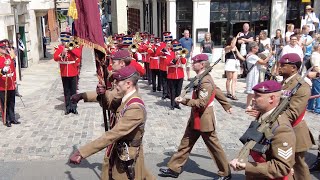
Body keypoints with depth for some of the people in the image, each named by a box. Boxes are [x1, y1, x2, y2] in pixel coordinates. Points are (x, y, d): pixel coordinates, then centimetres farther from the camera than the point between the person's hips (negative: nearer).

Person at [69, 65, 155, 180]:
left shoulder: (135, 108, -29)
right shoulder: (125, 99, -1)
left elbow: (113, 134, -33)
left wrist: (82, 152, -34)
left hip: (128, 158, -9)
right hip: (118, 151, 9)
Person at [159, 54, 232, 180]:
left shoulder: (205, 82, -24)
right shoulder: (202, 78, 7)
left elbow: (202, 103, -28)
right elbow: (217, 91, 16)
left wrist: (184, 100, -26)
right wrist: (227, 106, 25)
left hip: (204, 120, -10)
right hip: (196, 119, 10)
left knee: (214, 146, 5)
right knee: (186, 143, 15)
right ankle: (174, 169, 26)